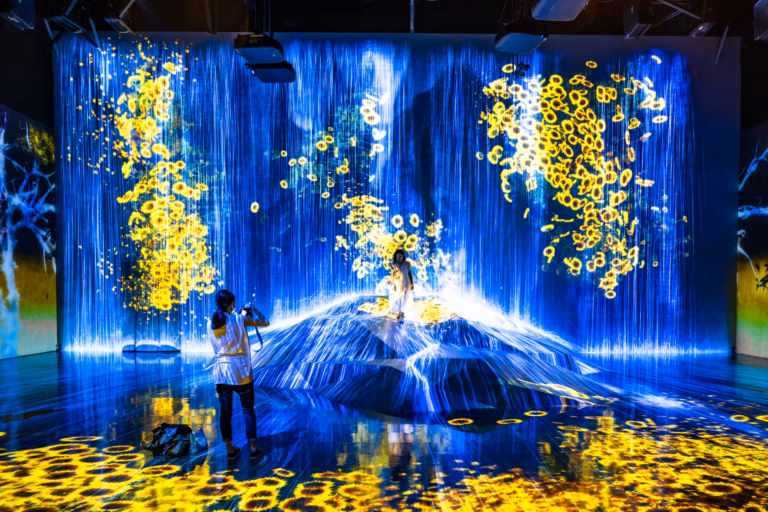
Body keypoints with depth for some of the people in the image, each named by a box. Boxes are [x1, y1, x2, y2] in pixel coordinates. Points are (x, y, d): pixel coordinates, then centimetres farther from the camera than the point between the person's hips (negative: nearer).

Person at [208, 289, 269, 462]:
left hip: (221, 371, 4)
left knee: (225, 411, 10)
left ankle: (230, 450, 16)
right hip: (240, 371, -4)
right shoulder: (239, 319, -9)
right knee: (248, 410, 8)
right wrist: (254, 310, 15)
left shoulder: (211, 324, 3)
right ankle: (253, 448, 12)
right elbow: (265, 323, -1)